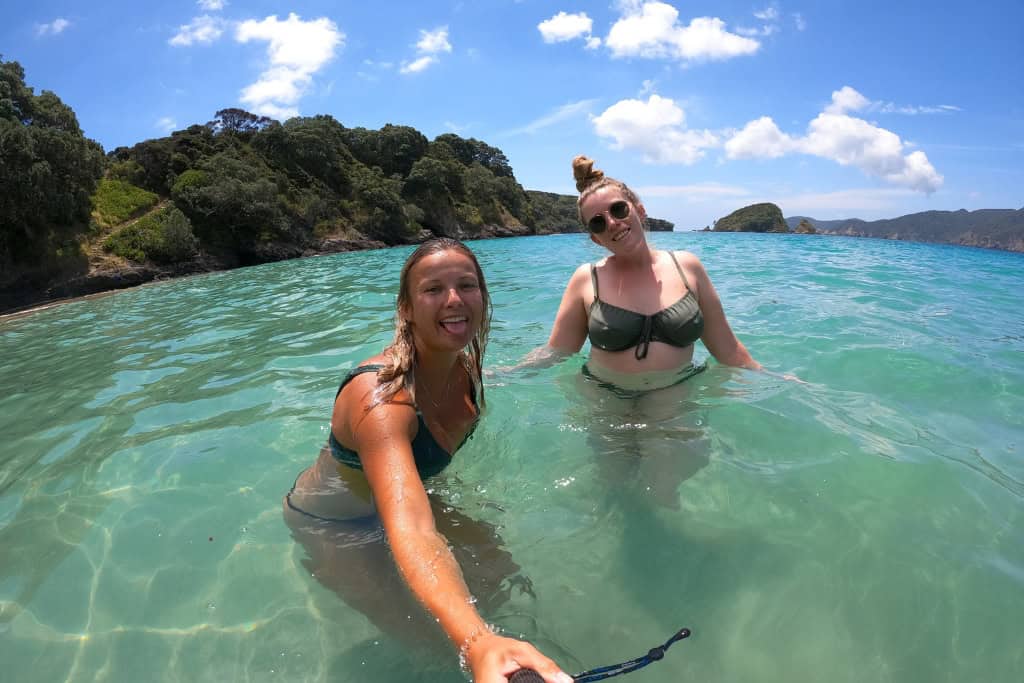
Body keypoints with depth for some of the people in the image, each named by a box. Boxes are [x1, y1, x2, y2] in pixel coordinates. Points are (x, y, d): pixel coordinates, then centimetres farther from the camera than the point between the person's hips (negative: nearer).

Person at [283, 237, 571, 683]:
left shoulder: (467, 370, -14)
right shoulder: (379, 395, -38)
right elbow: (409, 529, -53)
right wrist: (478, 644, -68)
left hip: (406, 494, 7)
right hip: (330, 526, -6)